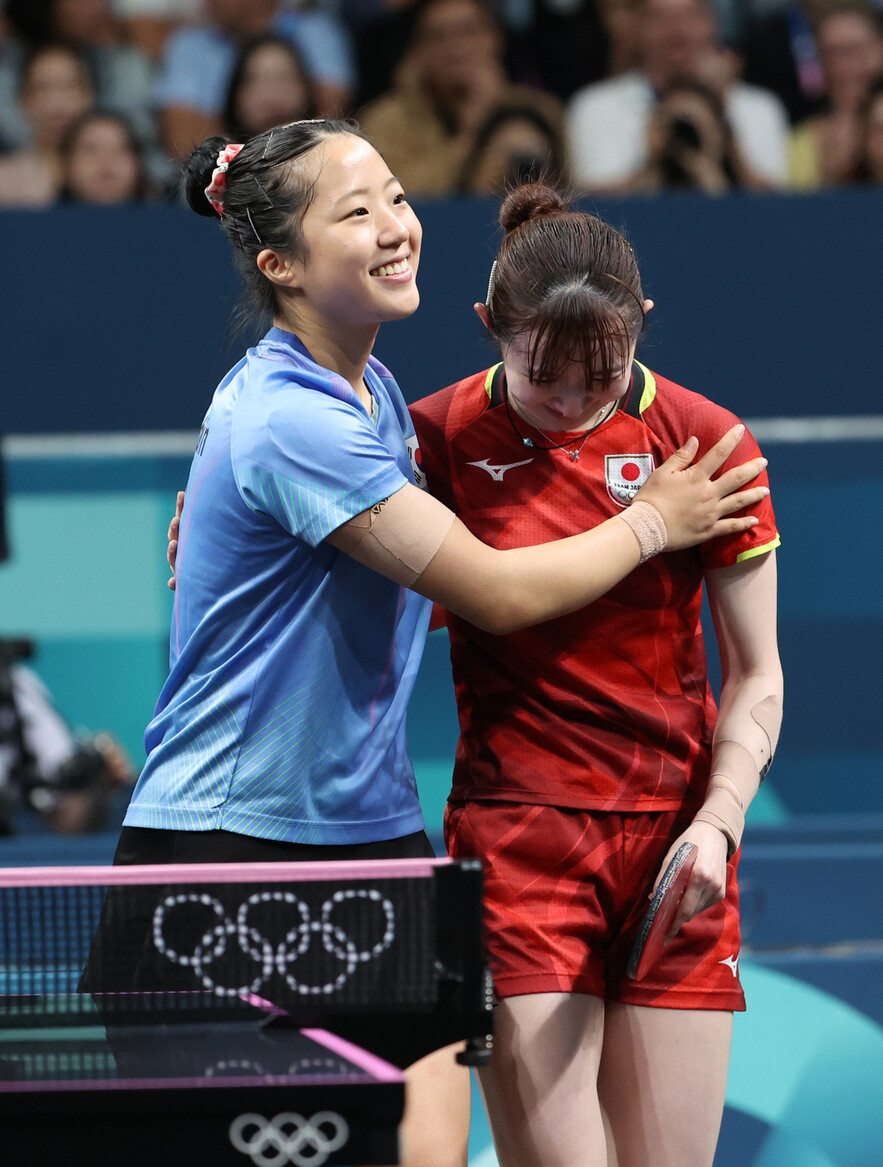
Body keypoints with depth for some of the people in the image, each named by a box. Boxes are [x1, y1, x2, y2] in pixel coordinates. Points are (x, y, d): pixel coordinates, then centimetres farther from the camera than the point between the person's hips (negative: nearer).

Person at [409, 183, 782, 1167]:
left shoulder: (708, 444, 0)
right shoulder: (437, 439, -2)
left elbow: (756, 677, 4)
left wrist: (716, 822, -11)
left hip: (674, 854, 2)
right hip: (516, 842, -1)